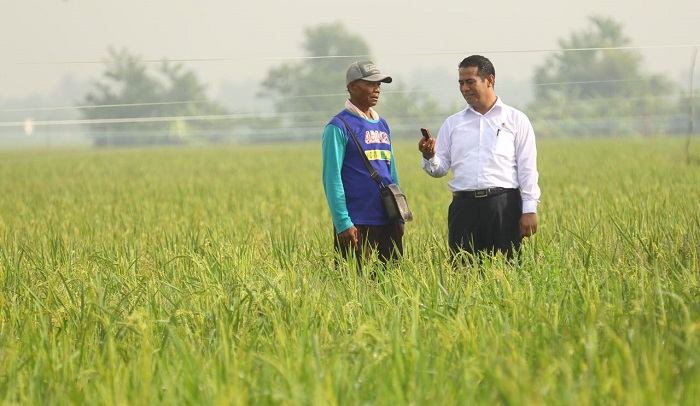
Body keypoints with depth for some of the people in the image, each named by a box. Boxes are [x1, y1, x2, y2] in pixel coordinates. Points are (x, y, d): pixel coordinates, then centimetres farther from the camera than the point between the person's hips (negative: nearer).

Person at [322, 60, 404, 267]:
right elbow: (332, 179, -10)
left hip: (388, 223, 7)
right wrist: (343, 223, -16)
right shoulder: (339, 127, -6)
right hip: (357, 225, -7)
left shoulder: (382, 125, 15)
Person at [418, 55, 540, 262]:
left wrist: (530, 210, -3)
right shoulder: (452, 123, 16)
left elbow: (527, 169, 4)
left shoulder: (516, 120, 8)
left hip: (503, 204, -2)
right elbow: (440, 169, 13)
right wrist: (429, 157, -9)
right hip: (464, 206, 2)